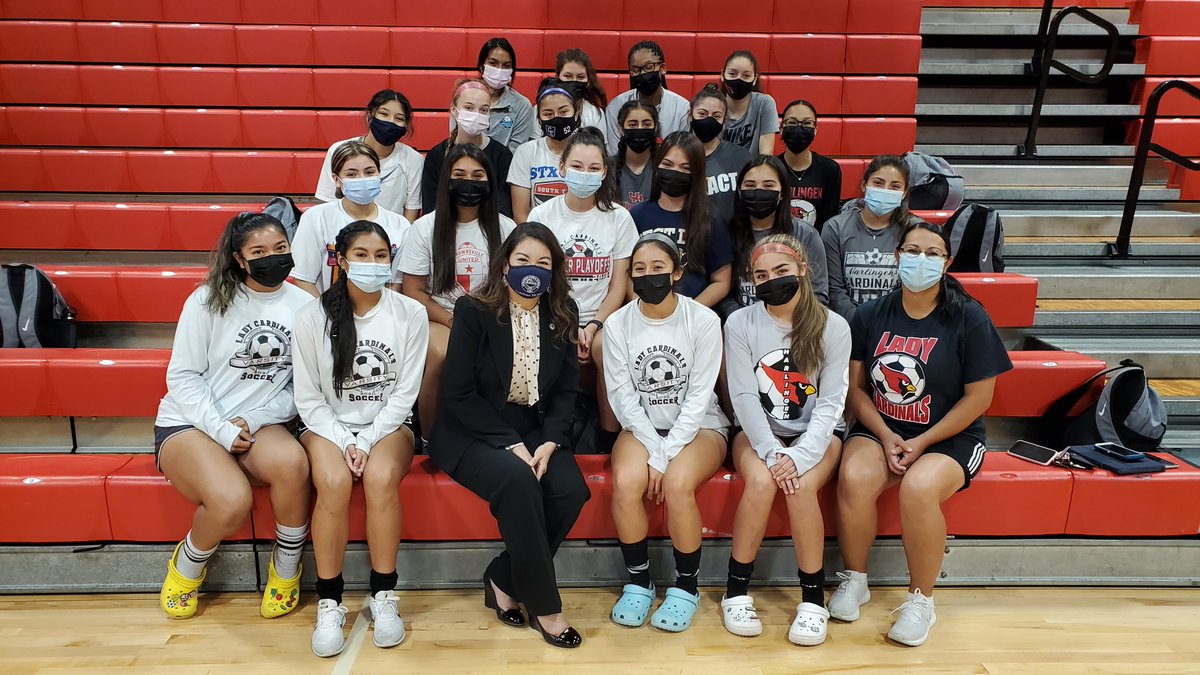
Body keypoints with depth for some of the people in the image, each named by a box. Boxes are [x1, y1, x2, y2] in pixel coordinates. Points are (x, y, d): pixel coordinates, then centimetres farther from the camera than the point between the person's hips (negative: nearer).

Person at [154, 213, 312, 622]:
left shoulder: (303, 306, 4)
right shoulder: (209, 300, -1)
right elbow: (182, 376, -3)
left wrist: (253, 421, -10)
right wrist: (221, 430, -14)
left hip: (260, 425, 2)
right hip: (190, 423, -2)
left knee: (293, 463, -34)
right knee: (233, 501, -32)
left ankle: (286, 571, -8)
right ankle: (186, 568, 5)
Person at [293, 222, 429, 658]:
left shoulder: (411, 314, -4)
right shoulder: (313, 317, -4)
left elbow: (405, 393, -5)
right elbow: (307, 397, -2)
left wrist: (367, 441, -14)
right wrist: (344, 442, -14)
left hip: (388, 425, 0)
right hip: (328, 425, 0)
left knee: (380, 478, -31)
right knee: (334, 483, -30)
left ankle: (383, 597, -14)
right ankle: (329, 602, -13)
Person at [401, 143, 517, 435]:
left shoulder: (505, 228, 7)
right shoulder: (425, 227, 4)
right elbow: (413, 291, 2)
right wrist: (452, 320, -13)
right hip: (438, 319, -1)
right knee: (442, 354, -35)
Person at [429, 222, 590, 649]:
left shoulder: (562, 315, 4)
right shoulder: (474, 311, -8)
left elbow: (566, 391, 5)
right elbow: (459, 394, -11)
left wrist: (549, 443, -12)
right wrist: (511, 444, -18)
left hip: (536, 431, 4)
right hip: (472, 431, -4)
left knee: (571, 490, -23)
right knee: (518, 480, -32)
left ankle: (503, 581, -1)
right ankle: (543, 606, -13)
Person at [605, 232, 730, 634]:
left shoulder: (703, 321, -8)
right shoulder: (617, 324, -3)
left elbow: (699, 397, -12)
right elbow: (623, 397, -7)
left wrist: (667, 454, -20)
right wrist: (654, 452, -18)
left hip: (698, 426, -1)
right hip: (641, 427, 2)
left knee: (677, 483, -31)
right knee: (626, 483, -29)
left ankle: (686, 585, -5)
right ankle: (638, 581, -4)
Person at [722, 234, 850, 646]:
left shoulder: (833, 328, -5)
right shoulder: (740, 325, -5)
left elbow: (831, 402, -9)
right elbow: (744, 397, -9)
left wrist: (799, 455, -22)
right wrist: (772, 452, -21)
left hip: (816, 432, 0)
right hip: (758, 431, 0)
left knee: (801, 486, -30)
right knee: (761, 481, -30)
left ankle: (814, 599, -10)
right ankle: (736, 590, -11)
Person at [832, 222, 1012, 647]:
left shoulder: (969, 319, -5)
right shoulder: (870, 316, 2)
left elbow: (977, 398, -6)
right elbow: (855, 387, 2)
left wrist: (922, 443, -12)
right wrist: (886, 437, -12)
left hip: (950, 437, -2)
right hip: (880, 429, 2)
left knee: (918, 488, -33)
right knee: (854, 478, -28)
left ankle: (921, 600, -8)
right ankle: (854, 581, -3)